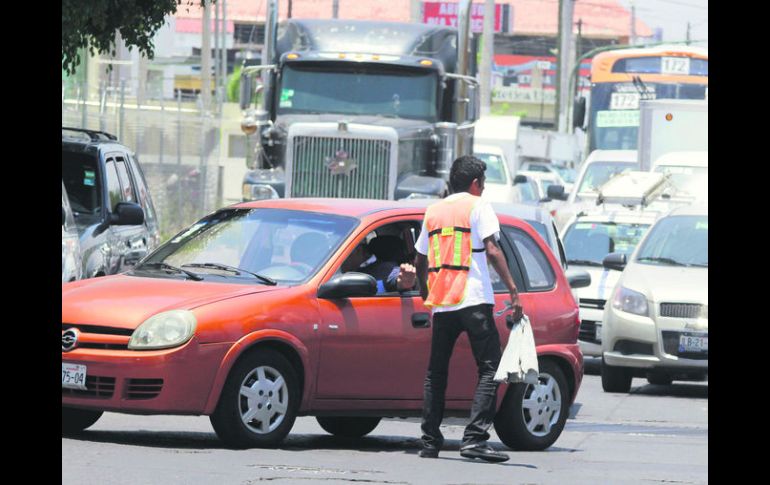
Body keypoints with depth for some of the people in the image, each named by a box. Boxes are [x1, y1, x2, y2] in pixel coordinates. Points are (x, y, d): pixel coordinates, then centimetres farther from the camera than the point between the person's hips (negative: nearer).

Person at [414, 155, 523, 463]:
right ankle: (474, 438, -19)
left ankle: (430, 442, 10)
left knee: (436, 372, 14)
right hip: (473, 300, -6)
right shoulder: (477, 207, 1)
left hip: (440, 303, 6)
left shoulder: (433, 211, 17)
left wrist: (424, 291, 41)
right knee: (490, 369, -5)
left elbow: (420, 260, 24)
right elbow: (492, 250, -10)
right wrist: (513, 291, -11)